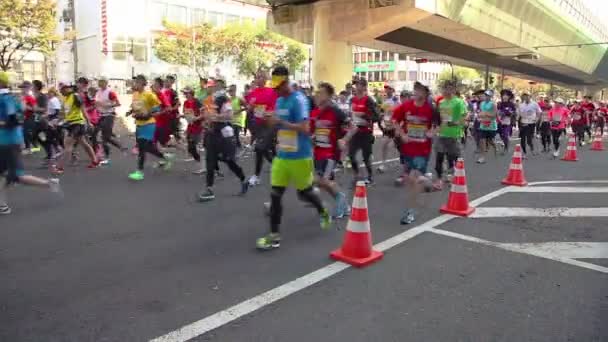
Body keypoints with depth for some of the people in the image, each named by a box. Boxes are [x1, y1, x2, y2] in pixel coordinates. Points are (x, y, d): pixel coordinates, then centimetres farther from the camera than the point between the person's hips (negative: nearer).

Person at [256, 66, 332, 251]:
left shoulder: (299, 100, -16)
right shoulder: (279, 101, 10)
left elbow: (304, 128, -23)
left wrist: (280, 121, -25)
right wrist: (272, 121, -1)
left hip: (299, 157, -7)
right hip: (281, 156, 7)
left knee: (304, 192, 11)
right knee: (275, 194, 1)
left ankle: (323, 212, 41)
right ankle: (274, 235, 9)